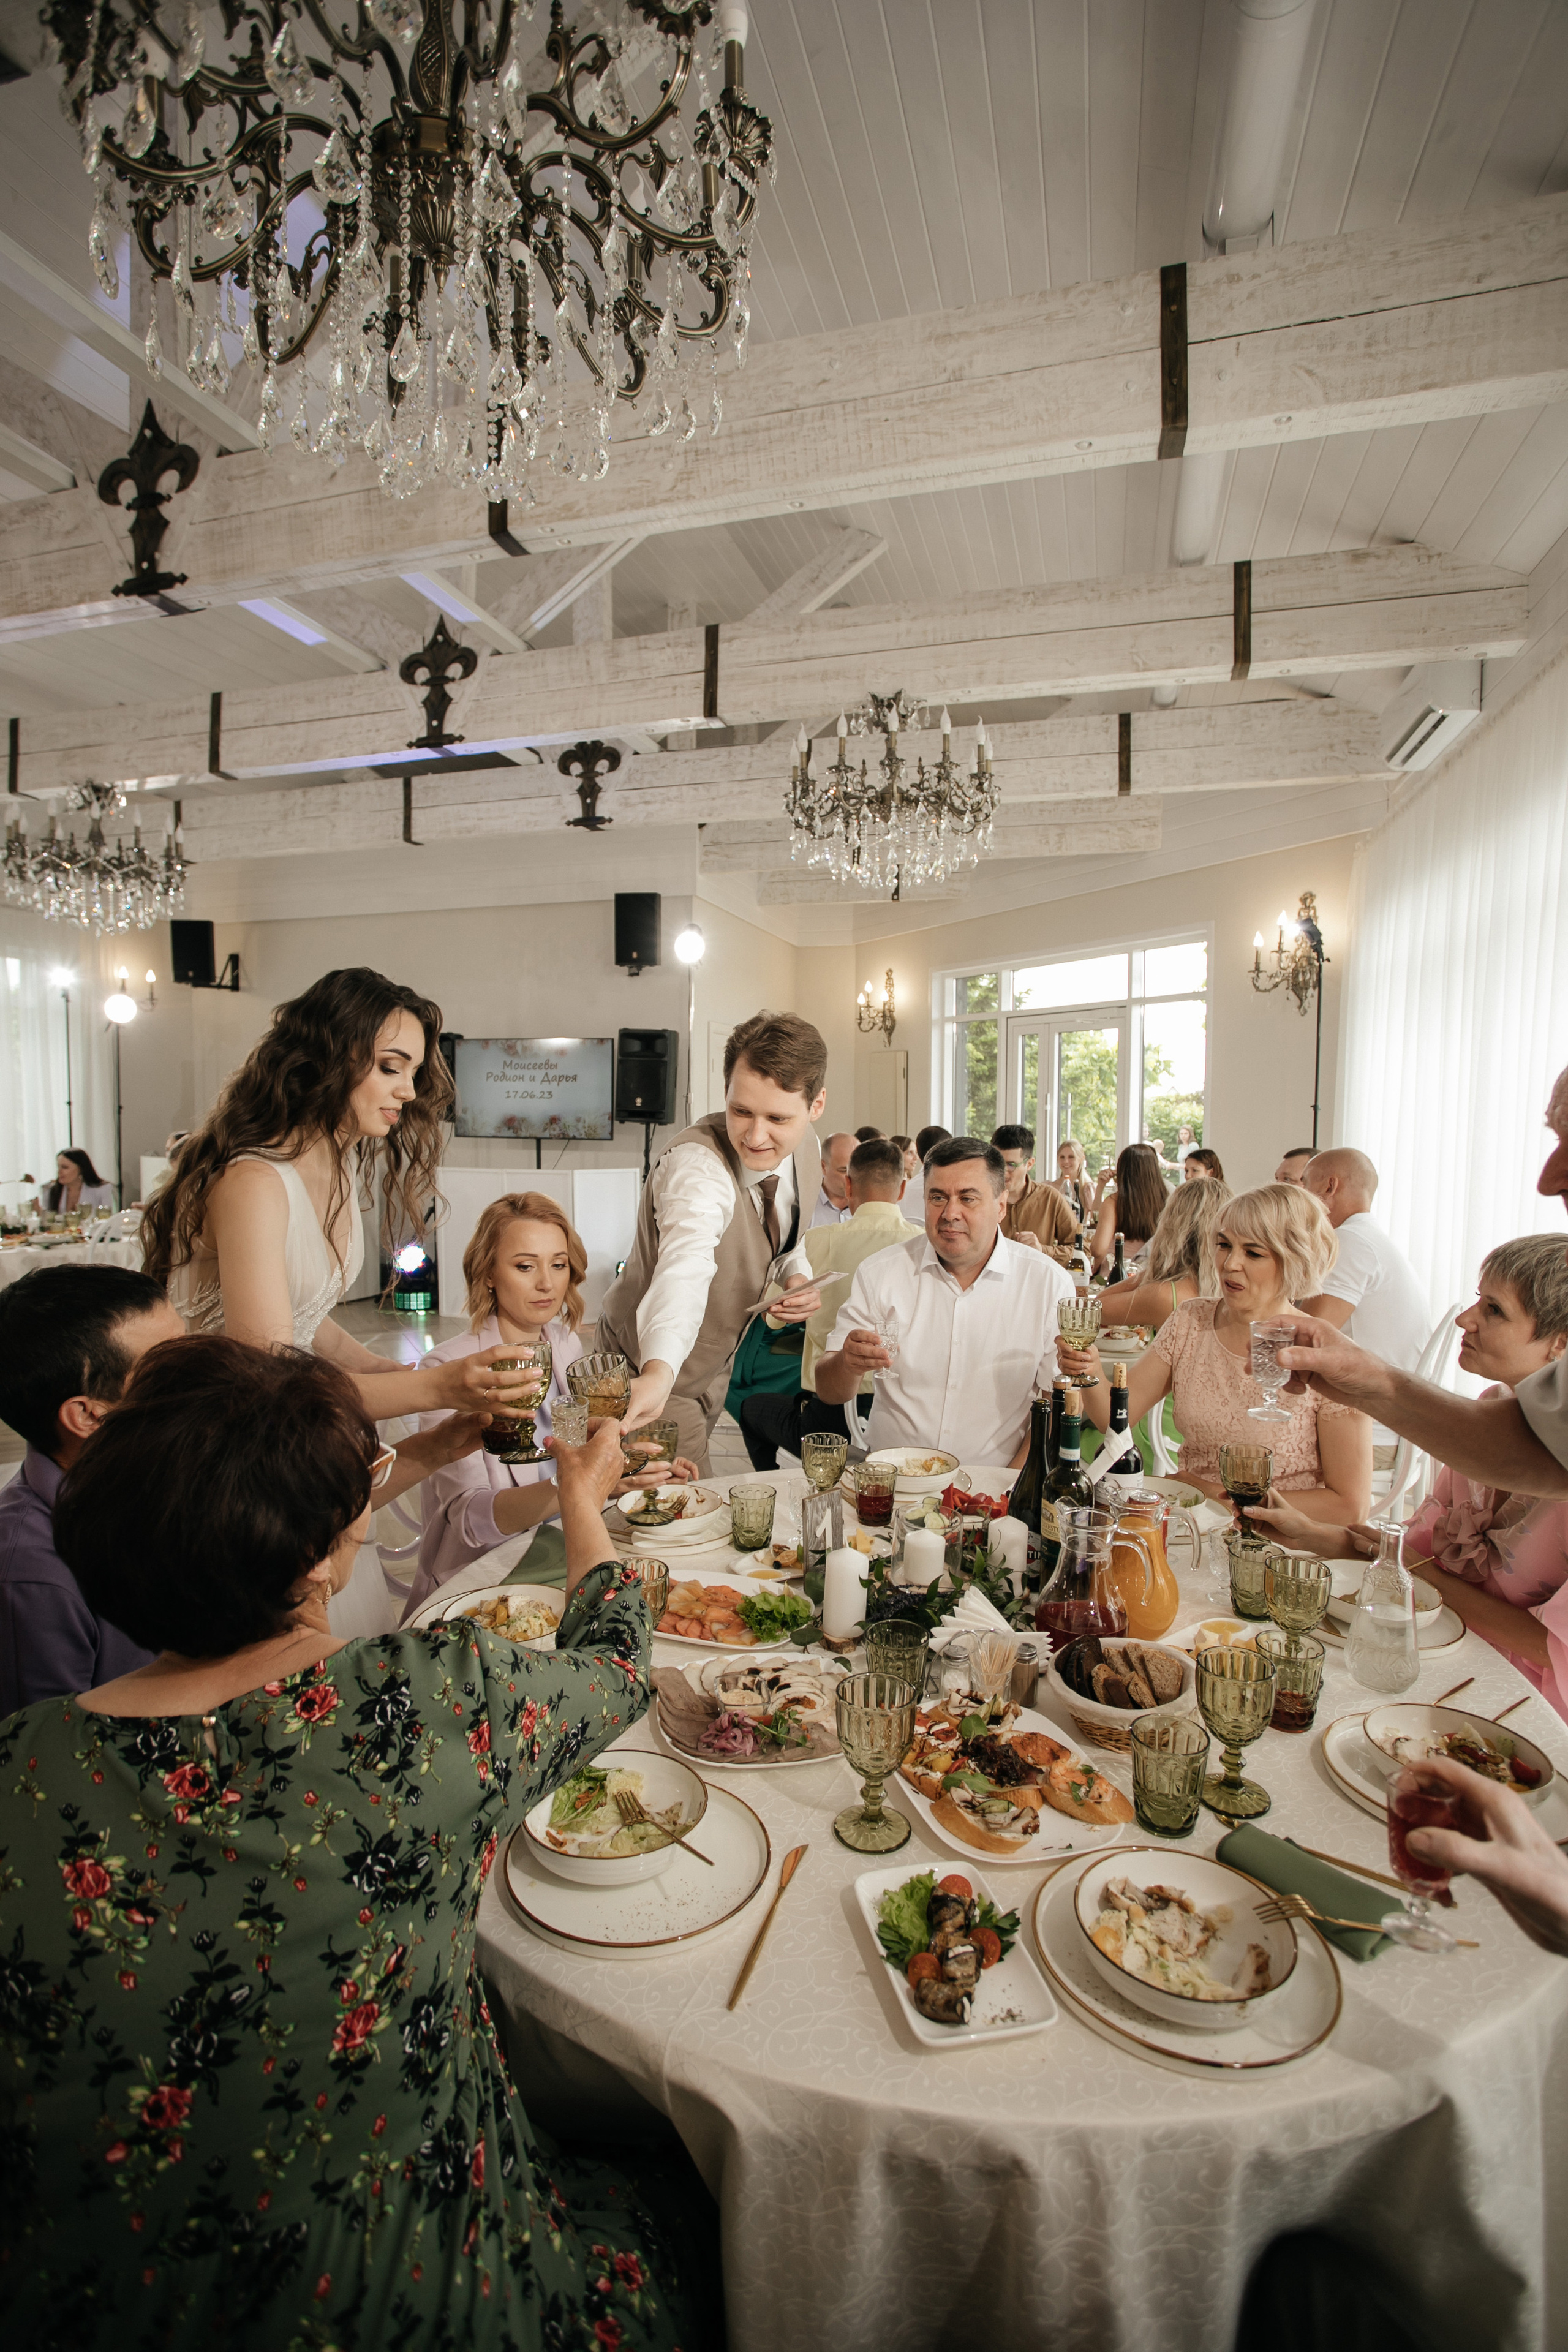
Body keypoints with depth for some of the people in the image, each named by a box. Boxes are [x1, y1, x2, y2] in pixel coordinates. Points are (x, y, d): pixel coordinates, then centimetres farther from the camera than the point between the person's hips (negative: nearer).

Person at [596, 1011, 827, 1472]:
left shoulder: (806, 1147, -11)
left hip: (718, 1362, 7)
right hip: (649, 1369, -7)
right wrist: (658, 1372, -71)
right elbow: (685, 1266, -54)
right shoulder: (694, 1166, -36)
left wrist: (797, 1275, -14)